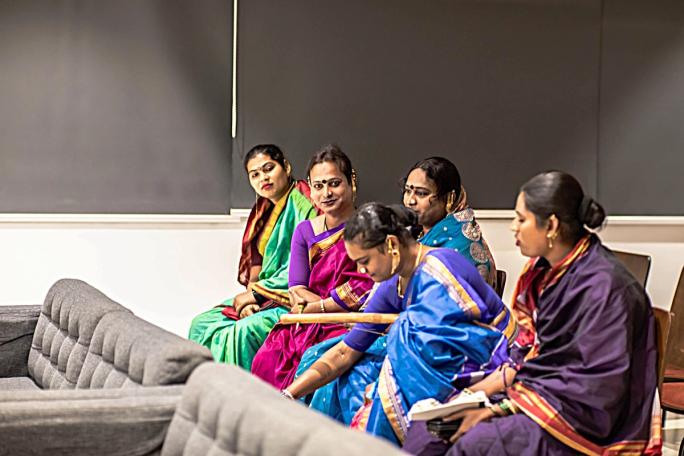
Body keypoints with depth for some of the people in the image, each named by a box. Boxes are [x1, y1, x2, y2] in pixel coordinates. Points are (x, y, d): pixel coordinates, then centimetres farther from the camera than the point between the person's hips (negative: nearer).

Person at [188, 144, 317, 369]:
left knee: (242, 332, -29)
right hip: (263, 299, 9)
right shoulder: (264, 211, 16)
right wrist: (249, 297, -4)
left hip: (291, 301, -9)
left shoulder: (303, 205, -12)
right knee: (202, 324, 0)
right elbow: (256, 262, 15)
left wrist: (255, 294, -12)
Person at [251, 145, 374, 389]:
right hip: (309, 325, 5)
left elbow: (362, 294, -10)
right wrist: (336, 303, -12)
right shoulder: (304, 231, 14)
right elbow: (296, 290, 5)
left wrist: (315, 306, -6)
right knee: (267, 358, -24)